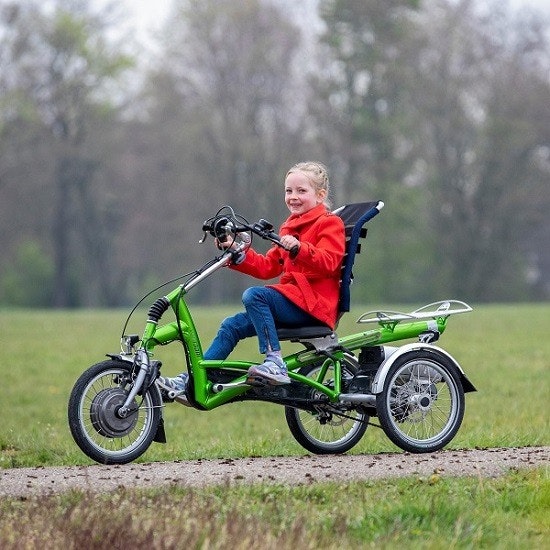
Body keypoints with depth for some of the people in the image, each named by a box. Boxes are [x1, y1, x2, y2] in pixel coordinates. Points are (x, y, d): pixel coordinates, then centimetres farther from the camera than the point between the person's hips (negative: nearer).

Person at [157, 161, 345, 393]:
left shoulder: (329, 224, -2)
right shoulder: (290, 227, 24)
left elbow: (328, 262, -20)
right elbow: (267, 267, 19)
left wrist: (299, 248, -36)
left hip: (314, 304, -8)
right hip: (293, 299, 8)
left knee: (254, 295, -28)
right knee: (232, 326, 0)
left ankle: (274, 363, -33)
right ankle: (189, 382, -2)